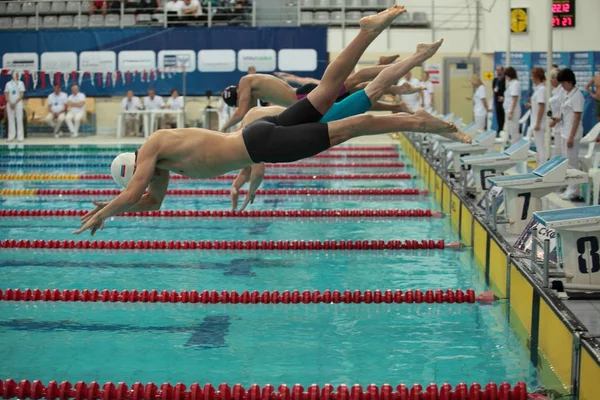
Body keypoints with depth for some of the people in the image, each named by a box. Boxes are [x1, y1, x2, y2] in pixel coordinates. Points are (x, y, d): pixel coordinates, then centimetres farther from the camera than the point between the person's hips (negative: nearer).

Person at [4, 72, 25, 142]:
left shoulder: (20, 83, 2)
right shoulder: (8, 84, 7)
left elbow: (21, 95, -4)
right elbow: (6, 95, 4)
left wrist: (15, 103, -10)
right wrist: (10, 103, -9)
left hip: (18, 103, -2)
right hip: (10, 104, 2)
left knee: (19, 120, -5)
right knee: (11, 120, 2)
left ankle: (20, 136, -4)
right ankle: (11, 136, 4)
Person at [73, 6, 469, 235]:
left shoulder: (152, 147, -7)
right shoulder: (161, 161, 18)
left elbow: (132, 195, -15)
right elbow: (152, 202, 30)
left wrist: (101, 216, -2)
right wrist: (114, 207, 22)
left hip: (263, 144, -7)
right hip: (262, 135, 7)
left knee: (343, 129, -11)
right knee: (325, 92, 9)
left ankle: (418, 121, -14)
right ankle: (369, 30, 9)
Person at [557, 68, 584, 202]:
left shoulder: (577, 95, -15)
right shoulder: (567, 94, 11)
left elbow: (577, 117, -17)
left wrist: (571, 136, -19)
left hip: (572, 133, -9)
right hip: (565, 131, 9)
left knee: (572, 162, -5)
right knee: (566, 162, 13)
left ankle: (574, 192, 0)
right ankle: (569, 189, 21)